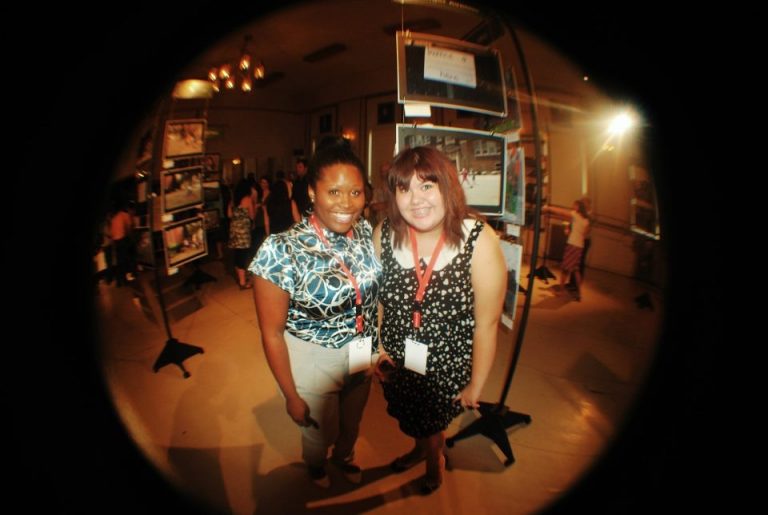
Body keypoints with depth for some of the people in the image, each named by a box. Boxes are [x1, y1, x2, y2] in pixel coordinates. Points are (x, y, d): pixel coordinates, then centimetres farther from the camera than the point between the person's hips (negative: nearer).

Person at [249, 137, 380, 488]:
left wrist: (381, 349, 4)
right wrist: (291, 397, -11)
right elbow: (272, 333, -19)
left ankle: (343, 456, 66)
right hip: (313, 363, -4)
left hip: (363, 356, 4)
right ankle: (315, 466, 63)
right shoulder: (282, 250, -27)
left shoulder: (367, 233, -13)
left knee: (352, 424, 30)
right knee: (320, 432, 25)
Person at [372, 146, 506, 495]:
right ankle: (420, 448, 66)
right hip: (397, 362, 3)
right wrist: (376, 347, 1)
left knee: (431, 424, 24)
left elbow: (486, 324, -18)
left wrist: (476, 385, -10)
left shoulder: (479, 241, -26)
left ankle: (435, 459, 62)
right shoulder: (384, 233, -15)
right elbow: (376, 298, 0)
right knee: (408, 420, 28)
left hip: (448, 368, -3)